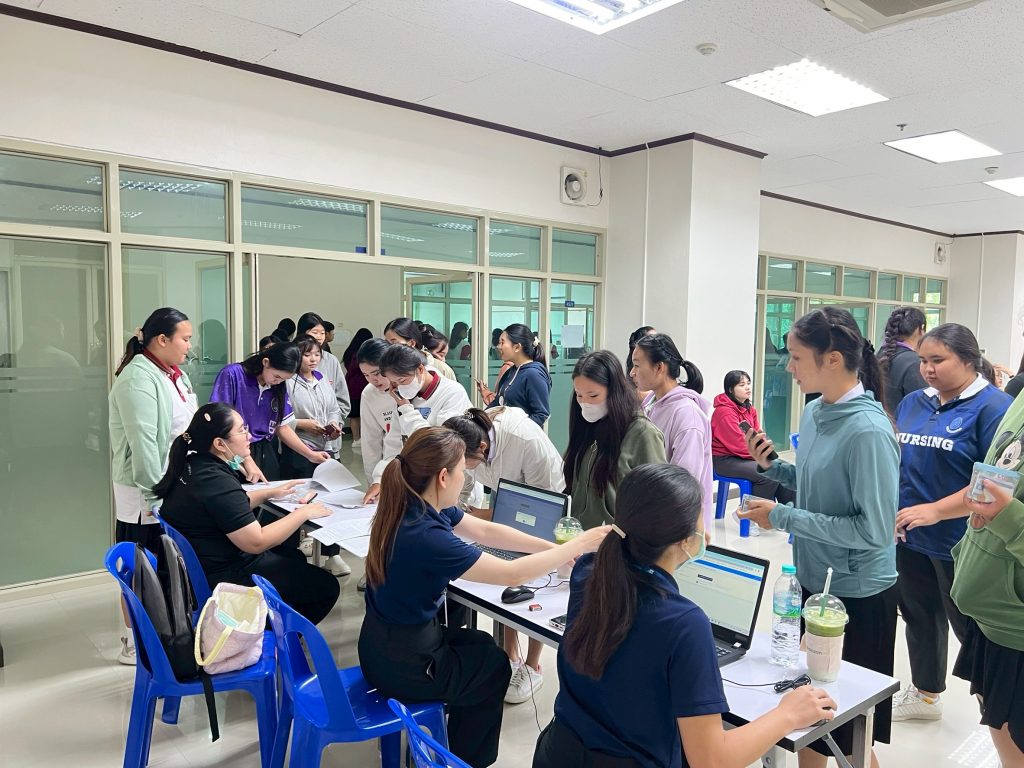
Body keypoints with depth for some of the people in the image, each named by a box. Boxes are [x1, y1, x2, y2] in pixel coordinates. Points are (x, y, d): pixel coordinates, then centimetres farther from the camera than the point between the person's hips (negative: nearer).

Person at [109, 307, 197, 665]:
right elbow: (143, 444, -23)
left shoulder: (175, 374, 10)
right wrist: (156, 493, -22)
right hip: (147, 493, -9)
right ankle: (134, 643, 17)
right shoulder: (139, 378, -19)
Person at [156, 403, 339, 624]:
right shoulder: (217, 482, -30)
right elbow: (256, 542, -27)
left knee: (295, 556, 26)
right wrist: (303, 513, -17)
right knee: (326, 587, -1)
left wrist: (270, 493, 14)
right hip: (222, 578, -10)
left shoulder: (194, 466, 0)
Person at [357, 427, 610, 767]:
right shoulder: (426, 536, -33)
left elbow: (487, 531, 4)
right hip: (402, 665, -7)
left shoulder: (416, 506, -6)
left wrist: (557, 550, 3)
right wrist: (578, 546, -15)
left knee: (479, 643, 27)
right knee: (495, 664, 18)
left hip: (383, 644, 7)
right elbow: (512, 574, -26)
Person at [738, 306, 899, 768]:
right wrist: (772, 465, -2)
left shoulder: (868, 431, -23)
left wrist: (783, 517, -21)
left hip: (857, 594, -7)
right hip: (815, 579, 8)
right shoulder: (814, 413, 2)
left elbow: (875, 529, -23)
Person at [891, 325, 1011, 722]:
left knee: (970, 626, 7)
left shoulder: (993, 406, -12)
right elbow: (893, 461, 15)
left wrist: (936, 511, -24)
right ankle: (925, 694, 38)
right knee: (919, 616, 19)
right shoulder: (913, 403, 8)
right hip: (911, 538, 7)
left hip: (961, 544, -6)